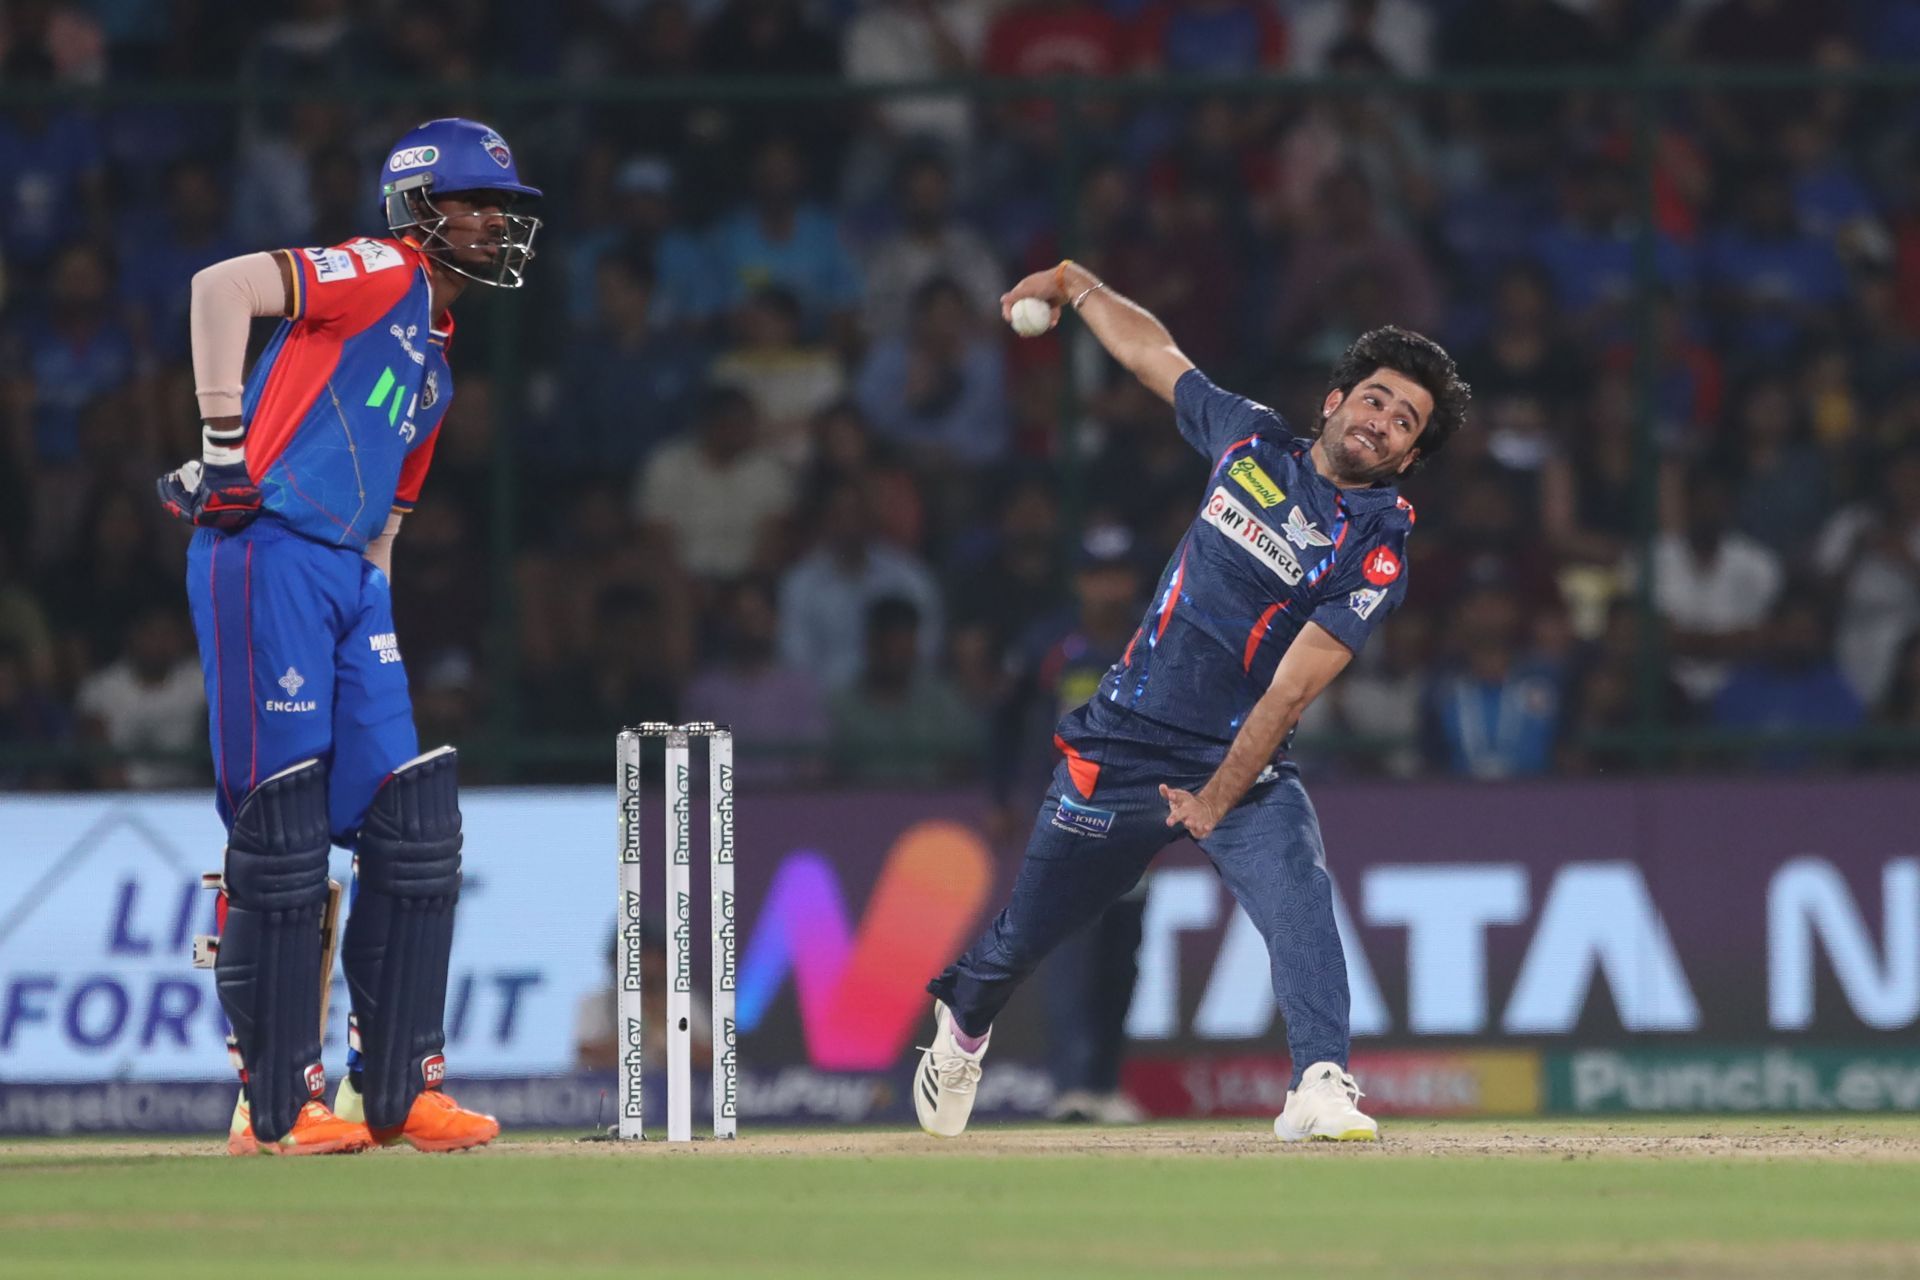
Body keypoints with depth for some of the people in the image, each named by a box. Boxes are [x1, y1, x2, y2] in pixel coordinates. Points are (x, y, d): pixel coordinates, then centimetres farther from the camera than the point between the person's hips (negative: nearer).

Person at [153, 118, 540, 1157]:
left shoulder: (436, 363, 24)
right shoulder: (382, 275, -4)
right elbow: (222, 285, -19)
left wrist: (378, 631, 17)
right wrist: (224, 443, -20)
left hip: (350, 576, 9)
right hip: (267, 550, -9)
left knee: (411, 820, 5)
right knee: (281, 830, -8)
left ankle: (395, 1089, 10)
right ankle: (274, 1106, -5)